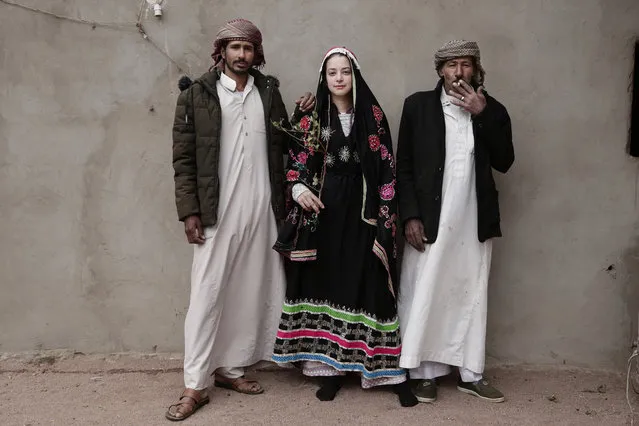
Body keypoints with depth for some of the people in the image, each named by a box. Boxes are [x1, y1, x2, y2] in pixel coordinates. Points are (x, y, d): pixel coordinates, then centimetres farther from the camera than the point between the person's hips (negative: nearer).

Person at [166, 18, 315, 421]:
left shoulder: (269, 91, 11)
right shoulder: (197, 94, 1)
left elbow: (283, 144, 15)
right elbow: (184, 157, -2)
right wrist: (190, 211, -8)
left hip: (261, 210, 4)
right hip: (217, 211, -3)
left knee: (250, 292, 9)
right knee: (208, 294, -1)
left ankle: (230, 367, 25)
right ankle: (195, 385, 8)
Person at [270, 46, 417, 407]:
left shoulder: (372, 115, 4)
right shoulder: (311, 117, 6)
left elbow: (387, 168, 3)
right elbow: (296, 162, 6)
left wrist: (385, 217, -4)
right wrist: (298, 188, -16)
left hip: (362, 212, -1)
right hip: (322, 212, 1)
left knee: (368, 285, -1)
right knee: (325, 284, 2)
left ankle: (392, 371, 5)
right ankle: (331, 368, 12)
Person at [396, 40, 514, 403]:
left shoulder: (492, 110, 7)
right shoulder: (418, 105, 1)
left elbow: (504, 162, -3)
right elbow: (404, 165, -1)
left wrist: (482, 114, -10)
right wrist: (410, 216, -9)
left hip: (475, 222, 3)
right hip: (430, 220, -2)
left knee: (472, 298, 9)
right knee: (423, 296, 1)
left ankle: (470, 373, 21)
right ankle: (425, 372, 14)